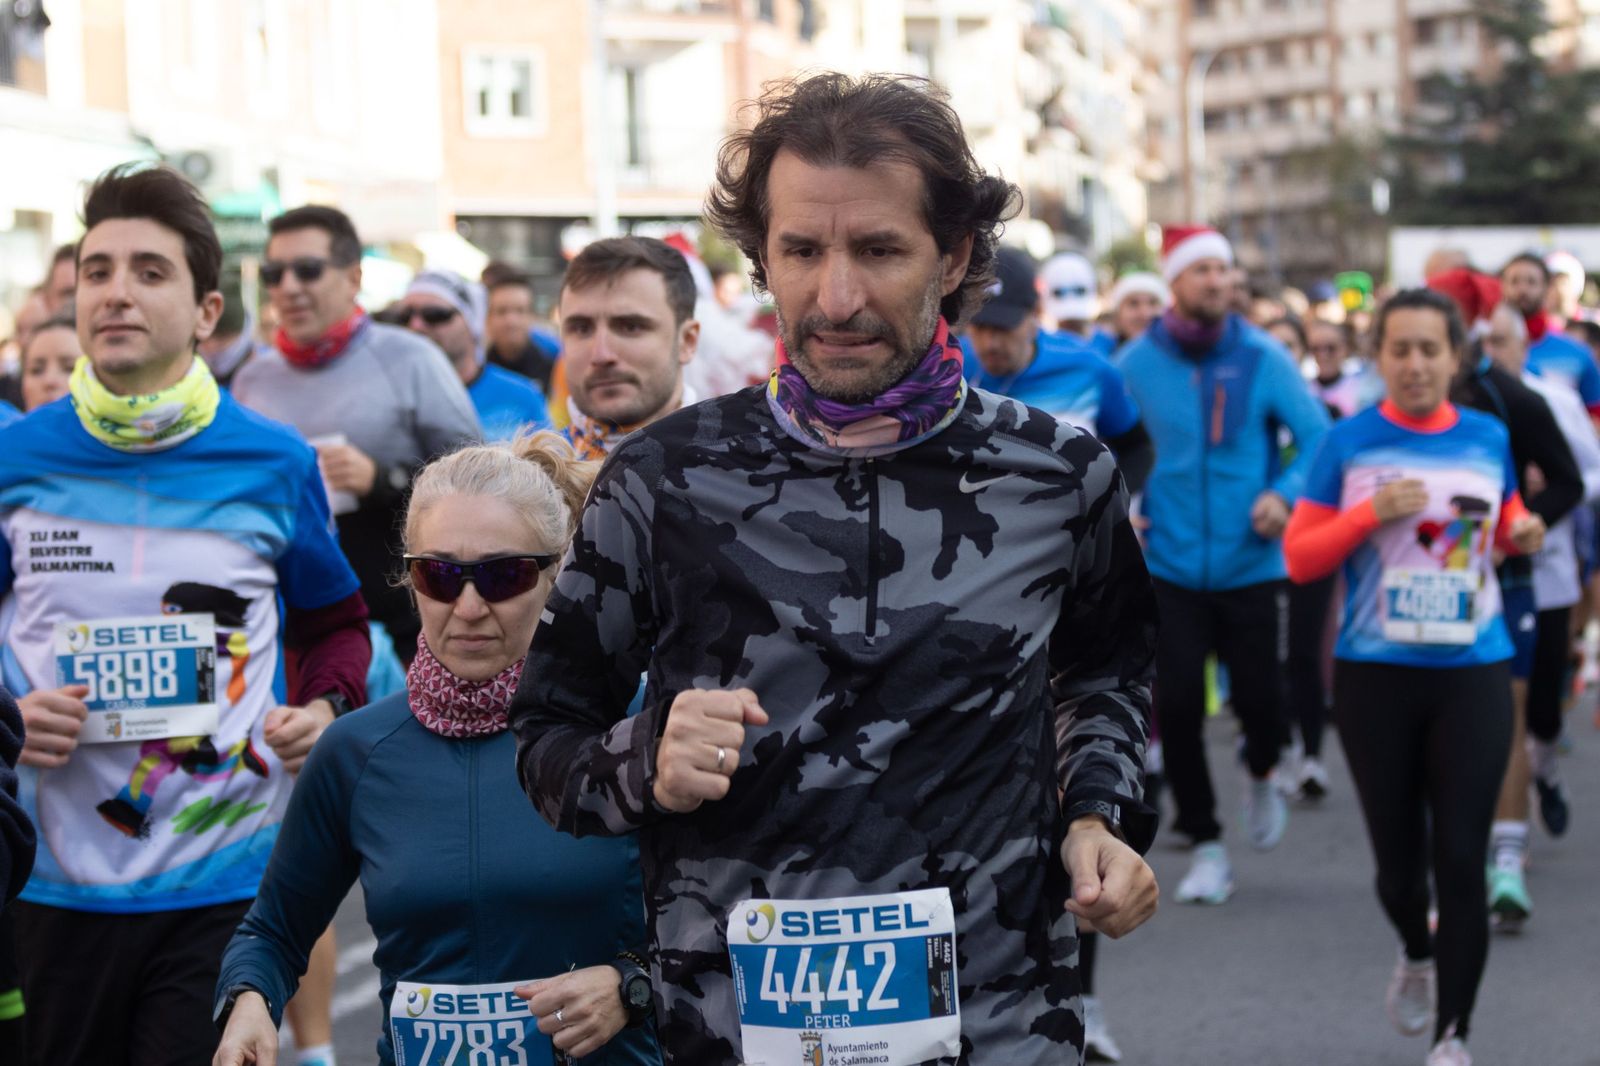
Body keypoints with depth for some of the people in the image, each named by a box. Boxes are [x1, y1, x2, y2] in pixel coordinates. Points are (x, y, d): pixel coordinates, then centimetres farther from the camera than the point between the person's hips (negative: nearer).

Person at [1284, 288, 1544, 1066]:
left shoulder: (1489, 440, 5)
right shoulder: (1347, 444, -2)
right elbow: (1299, 559, -3)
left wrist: (1524, 536, 0)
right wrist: (1371, 515, -17)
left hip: (1474, 674, 1)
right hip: (1375, 674, -1)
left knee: (1461, 860, -4)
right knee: (1397, 858, 9)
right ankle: (1416, 954, 43)